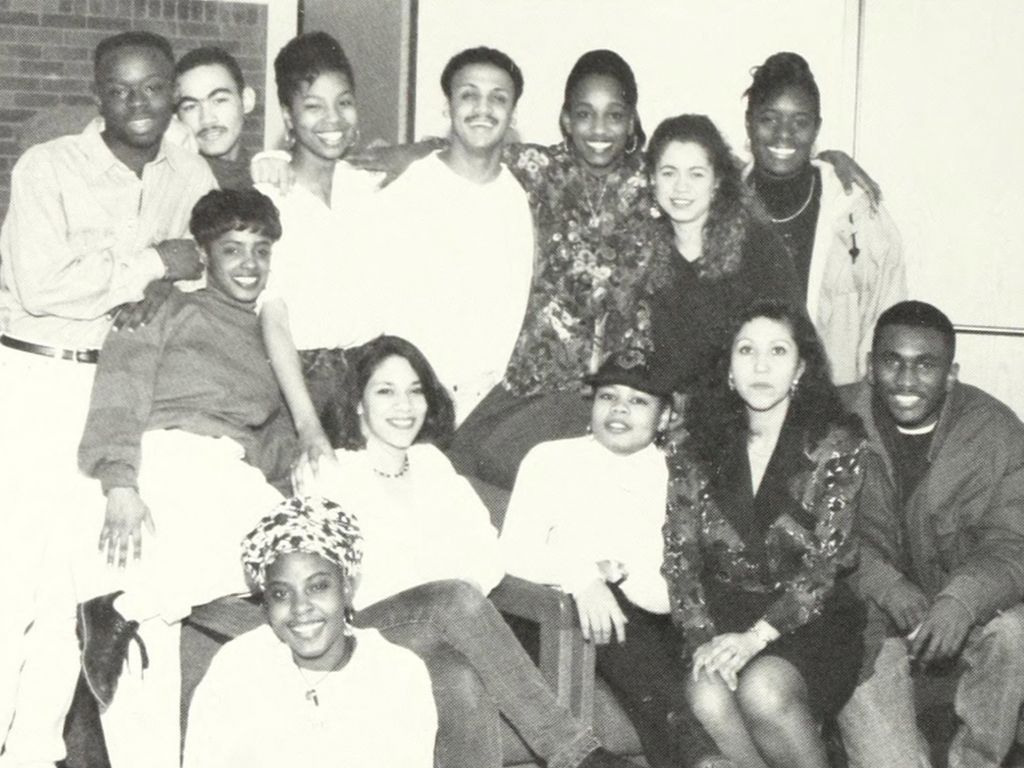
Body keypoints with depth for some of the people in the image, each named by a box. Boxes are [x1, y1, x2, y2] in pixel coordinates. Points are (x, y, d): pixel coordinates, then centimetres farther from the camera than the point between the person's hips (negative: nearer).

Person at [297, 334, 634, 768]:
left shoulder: (431, 462, 19)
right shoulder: (326, 473, 6)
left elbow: (484, 551, 7)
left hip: (443, 623, 4)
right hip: (370, 626, -3)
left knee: (465, 683, -33)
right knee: (459, 598, -34)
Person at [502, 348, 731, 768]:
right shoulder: (552, 458, 12)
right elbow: (513, 550, -1)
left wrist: (622, 573, -13)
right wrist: (583, 576, -20)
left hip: (661, 626, 2)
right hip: (575, 618, -2)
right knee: (613, 612, -35)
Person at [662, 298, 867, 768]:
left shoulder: (836, 446, 0)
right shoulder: (697, 454, 10)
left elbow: (825, 561, -8)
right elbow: (679, 557, 5)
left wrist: (756, 636, -19)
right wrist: (702, 637, -13)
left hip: (811, 624, -2)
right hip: (723, 619, 2)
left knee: (763, 690, -32)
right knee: (708, 698, -30)